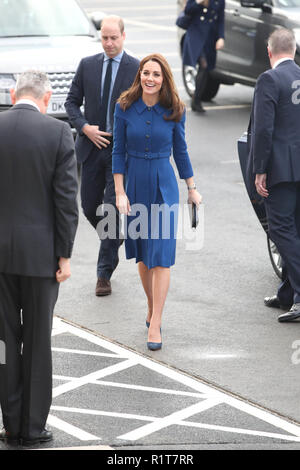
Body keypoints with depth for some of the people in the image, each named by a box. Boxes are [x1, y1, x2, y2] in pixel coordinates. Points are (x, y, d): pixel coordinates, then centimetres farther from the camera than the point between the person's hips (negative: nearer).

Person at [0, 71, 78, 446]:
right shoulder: (58, 133, -8)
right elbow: (66, 198, -10)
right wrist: (64, 255, -4)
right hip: (40, 252, -2)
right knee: (38, 341, 7)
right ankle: (32, 427, 11)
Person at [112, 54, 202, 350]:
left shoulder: (174, 111, -4)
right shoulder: (125, 107, -5)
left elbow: (180, 151, 7)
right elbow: (118, 152, -1)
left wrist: (192, 189, 11)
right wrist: (120, 192, -6)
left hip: (164, 185, -1)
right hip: (134, 182, 1)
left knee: (161, 254, -8)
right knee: (142, 253, 12)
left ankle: (155, 325, -8)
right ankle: (152, 307, 32)